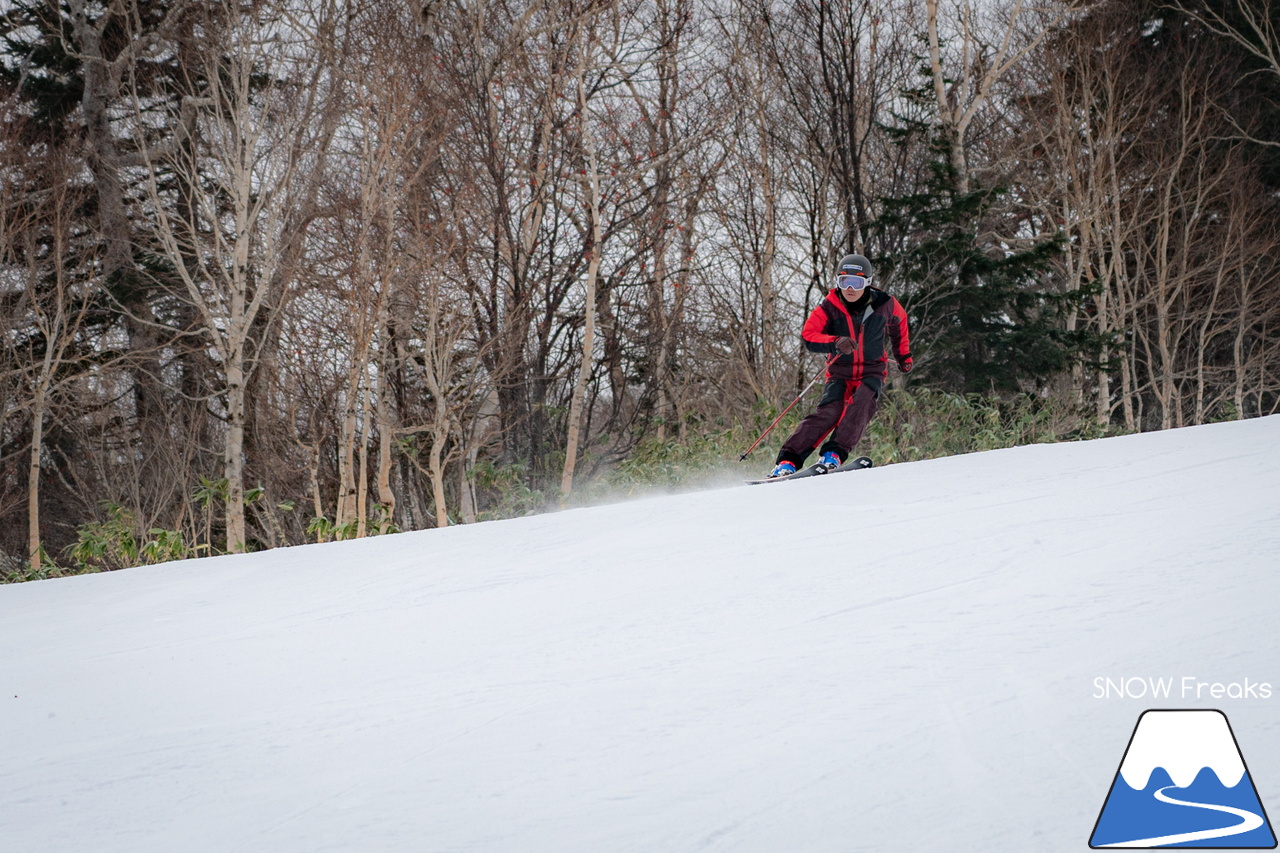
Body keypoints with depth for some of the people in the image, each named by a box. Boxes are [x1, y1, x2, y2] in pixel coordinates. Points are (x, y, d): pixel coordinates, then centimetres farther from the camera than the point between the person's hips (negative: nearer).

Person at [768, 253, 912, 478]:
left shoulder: (884, 305, -5)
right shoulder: (828, 308, -10)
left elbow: (898, 323, 18)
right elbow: (809, 337, -22)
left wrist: (904, 356, 28)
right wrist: (836, 342, -41)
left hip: (872, 373, 1)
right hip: (840, 373, -1)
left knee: (859, 407, -30)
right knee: (828, 413, -23)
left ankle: (833, 455, -38)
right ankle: (788, 461, -27)